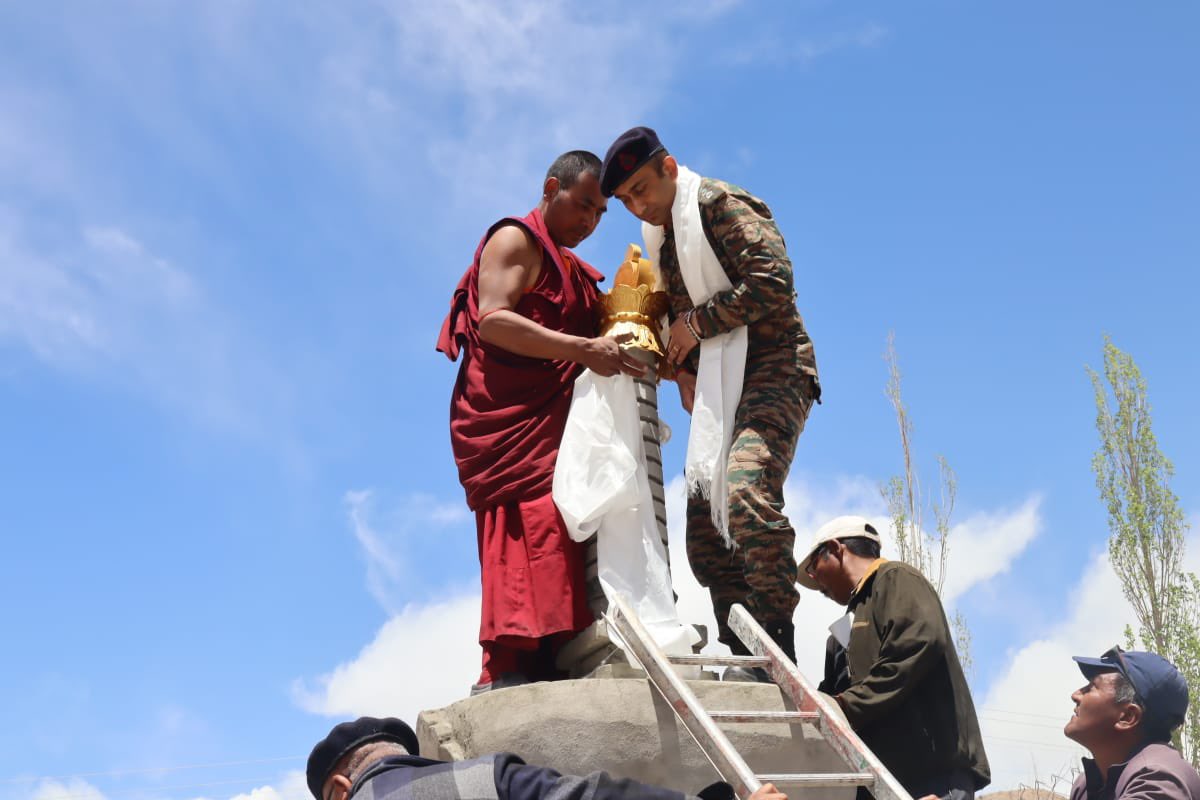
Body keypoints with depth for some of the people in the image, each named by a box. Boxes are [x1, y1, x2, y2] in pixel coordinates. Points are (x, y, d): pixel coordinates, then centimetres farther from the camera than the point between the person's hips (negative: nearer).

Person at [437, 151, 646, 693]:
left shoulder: (566, 267, 29)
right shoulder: (515, 240, 1)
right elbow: (490, 320, -14)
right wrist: (582, 350, -23)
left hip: (550, 421, 9)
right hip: (512, 417, -9)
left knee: (550, 541, -2)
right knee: (534, 528, -20)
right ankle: (511, 668, -26)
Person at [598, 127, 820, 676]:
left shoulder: (721, 204, -6)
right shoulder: (665, 241, 21)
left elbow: (773, 280, -19)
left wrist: (697, 322, -12)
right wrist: (683, 368, 9)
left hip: (772, 372, -9)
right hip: (718, 390, 9)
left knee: (746, 491, -31)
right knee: (705, 537, 2)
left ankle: (779, 653, -27)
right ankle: (746, 664, 7)